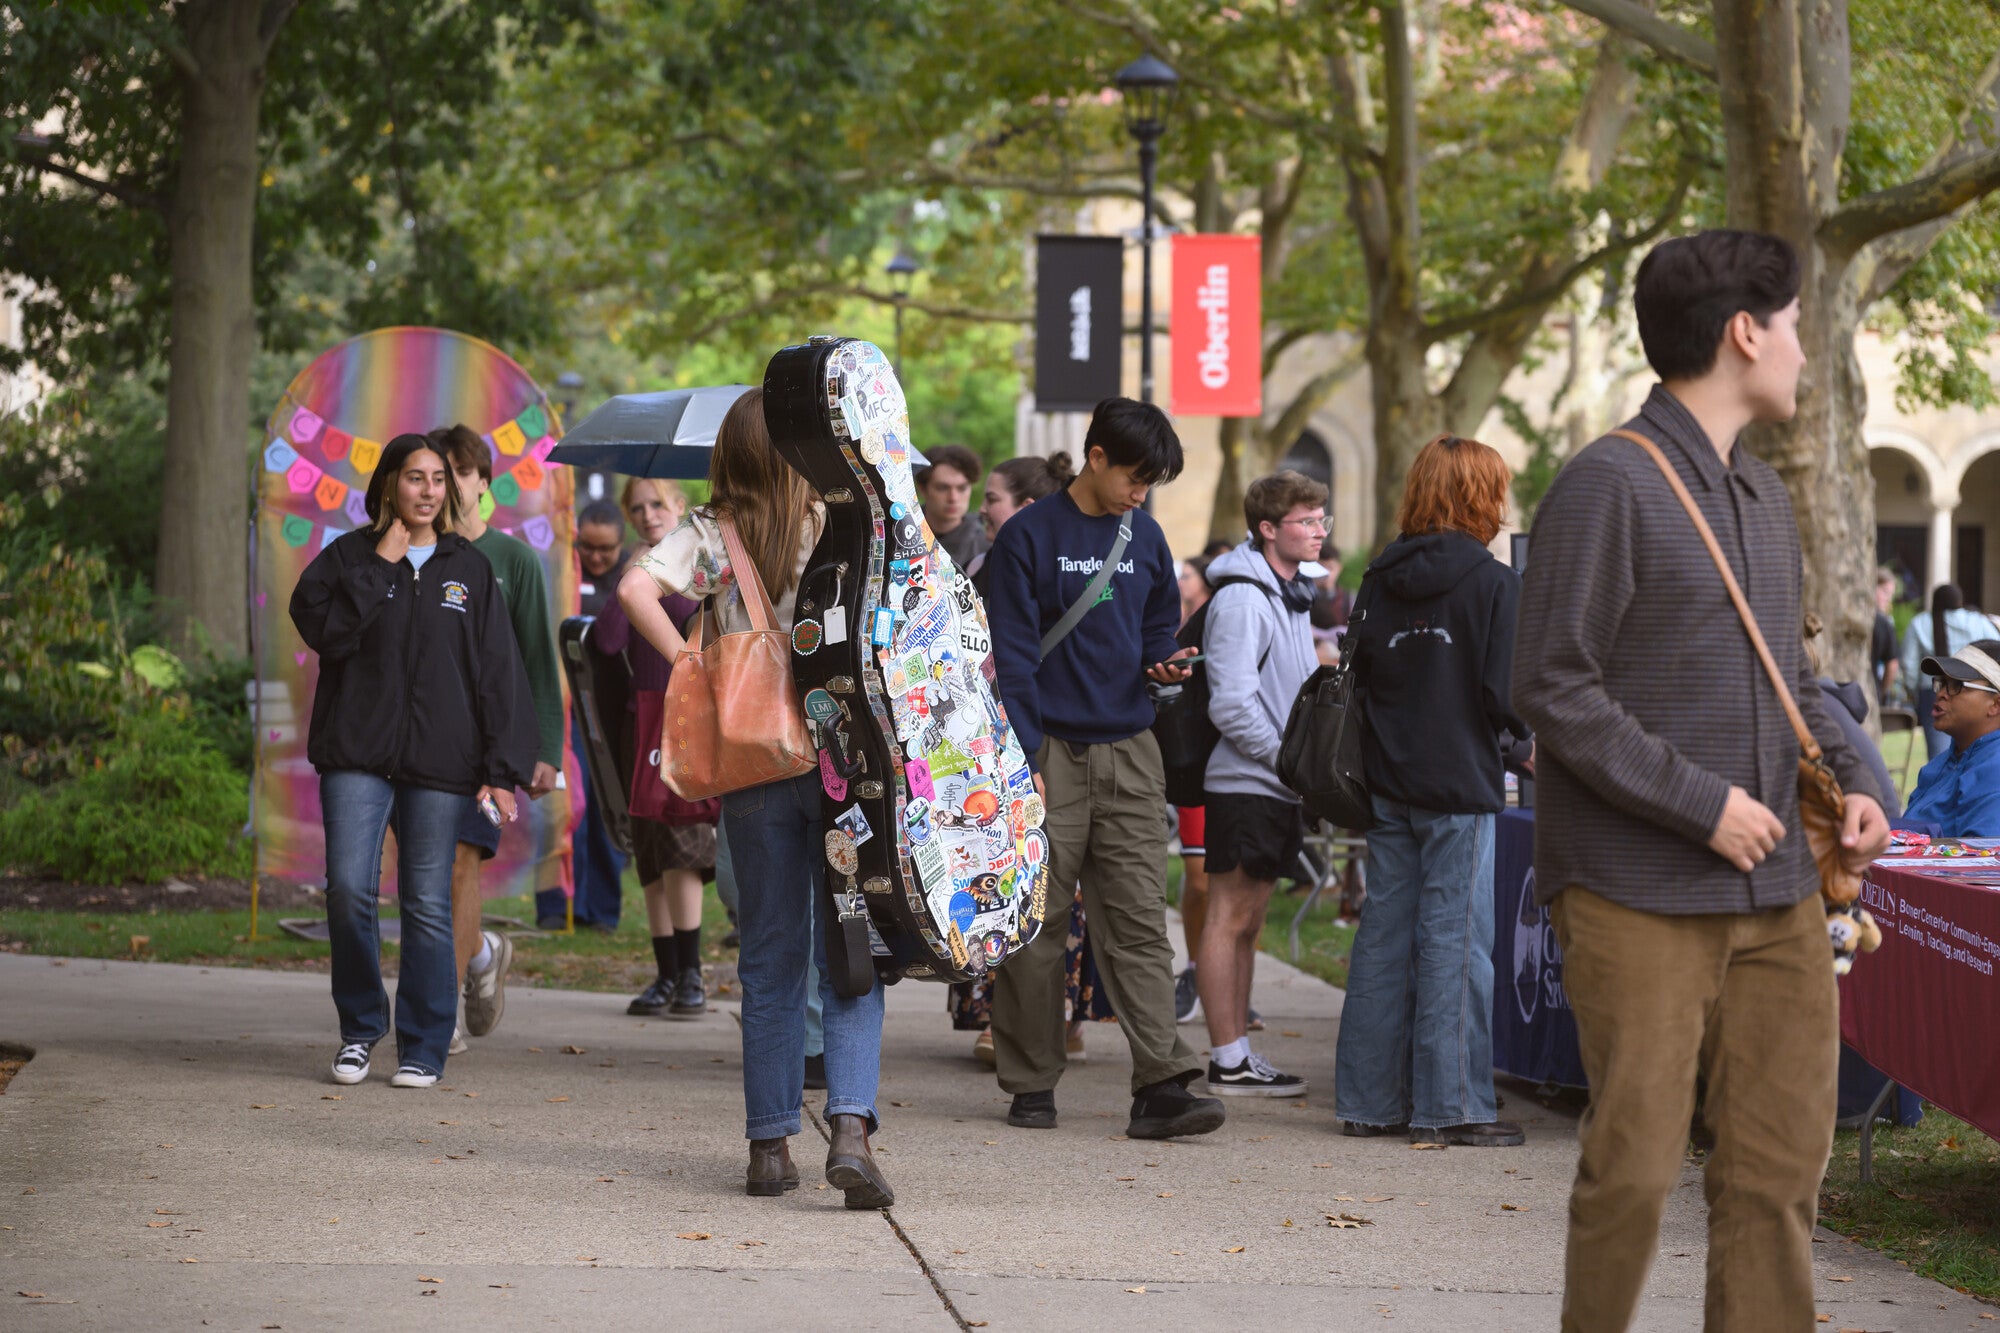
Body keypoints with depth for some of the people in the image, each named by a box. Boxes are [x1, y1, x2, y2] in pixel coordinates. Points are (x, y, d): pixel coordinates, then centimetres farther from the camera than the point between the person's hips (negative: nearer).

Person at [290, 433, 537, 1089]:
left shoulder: (469, 568, 11)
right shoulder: (349, 556, 8)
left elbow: (498, 672, 8)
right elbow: (323, 630, -9)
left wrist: (503, 771, 1)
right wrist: (379, 567, -9)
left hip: (440, 763, 1)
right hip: (356, 755, -1)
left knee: (428, 904, 0)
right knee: (349, 888, -11)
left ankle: (424, 1047, 9)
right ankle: (360, 1024, 9)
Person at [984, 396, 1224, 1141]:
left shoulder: (1144, 538, 12)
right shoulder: (1030, 536, -3)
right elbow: (1012, 655, -6)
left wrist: (1165, 663, -1)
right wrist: (1024, 759, -12)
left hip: (1129, 751, 4)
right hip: (1050, 750, -4)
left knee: (1140, 923, -4)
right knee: (1034, 925, 2)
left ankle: (1161, 1084, -10)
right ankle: (1031, 1085, 11)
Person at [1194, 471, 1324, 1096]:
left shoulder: (1290, 594, 17)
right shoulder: (1242, 598, -14)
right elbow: (1232, 703, -20)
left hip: (1278, 787, 9)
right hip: (1244, 782, -9)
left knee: (1246, 922, 12)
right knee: (1232, 918, -6)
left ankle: (1238, 1052, 16)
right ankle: (1228, 1061, -5)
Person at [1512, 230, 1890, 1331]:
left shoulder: (1762, 495, 18)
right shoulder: (1609, 486, -9)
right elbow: (1554, 688, -13)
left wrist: (1850, 780, 7)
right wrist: (1701, 803, -16)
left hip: (1775, 890, 7)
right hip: (1638, 896, -7)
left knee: (1781, 1159, 5)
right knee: (1635, 1166, -4)